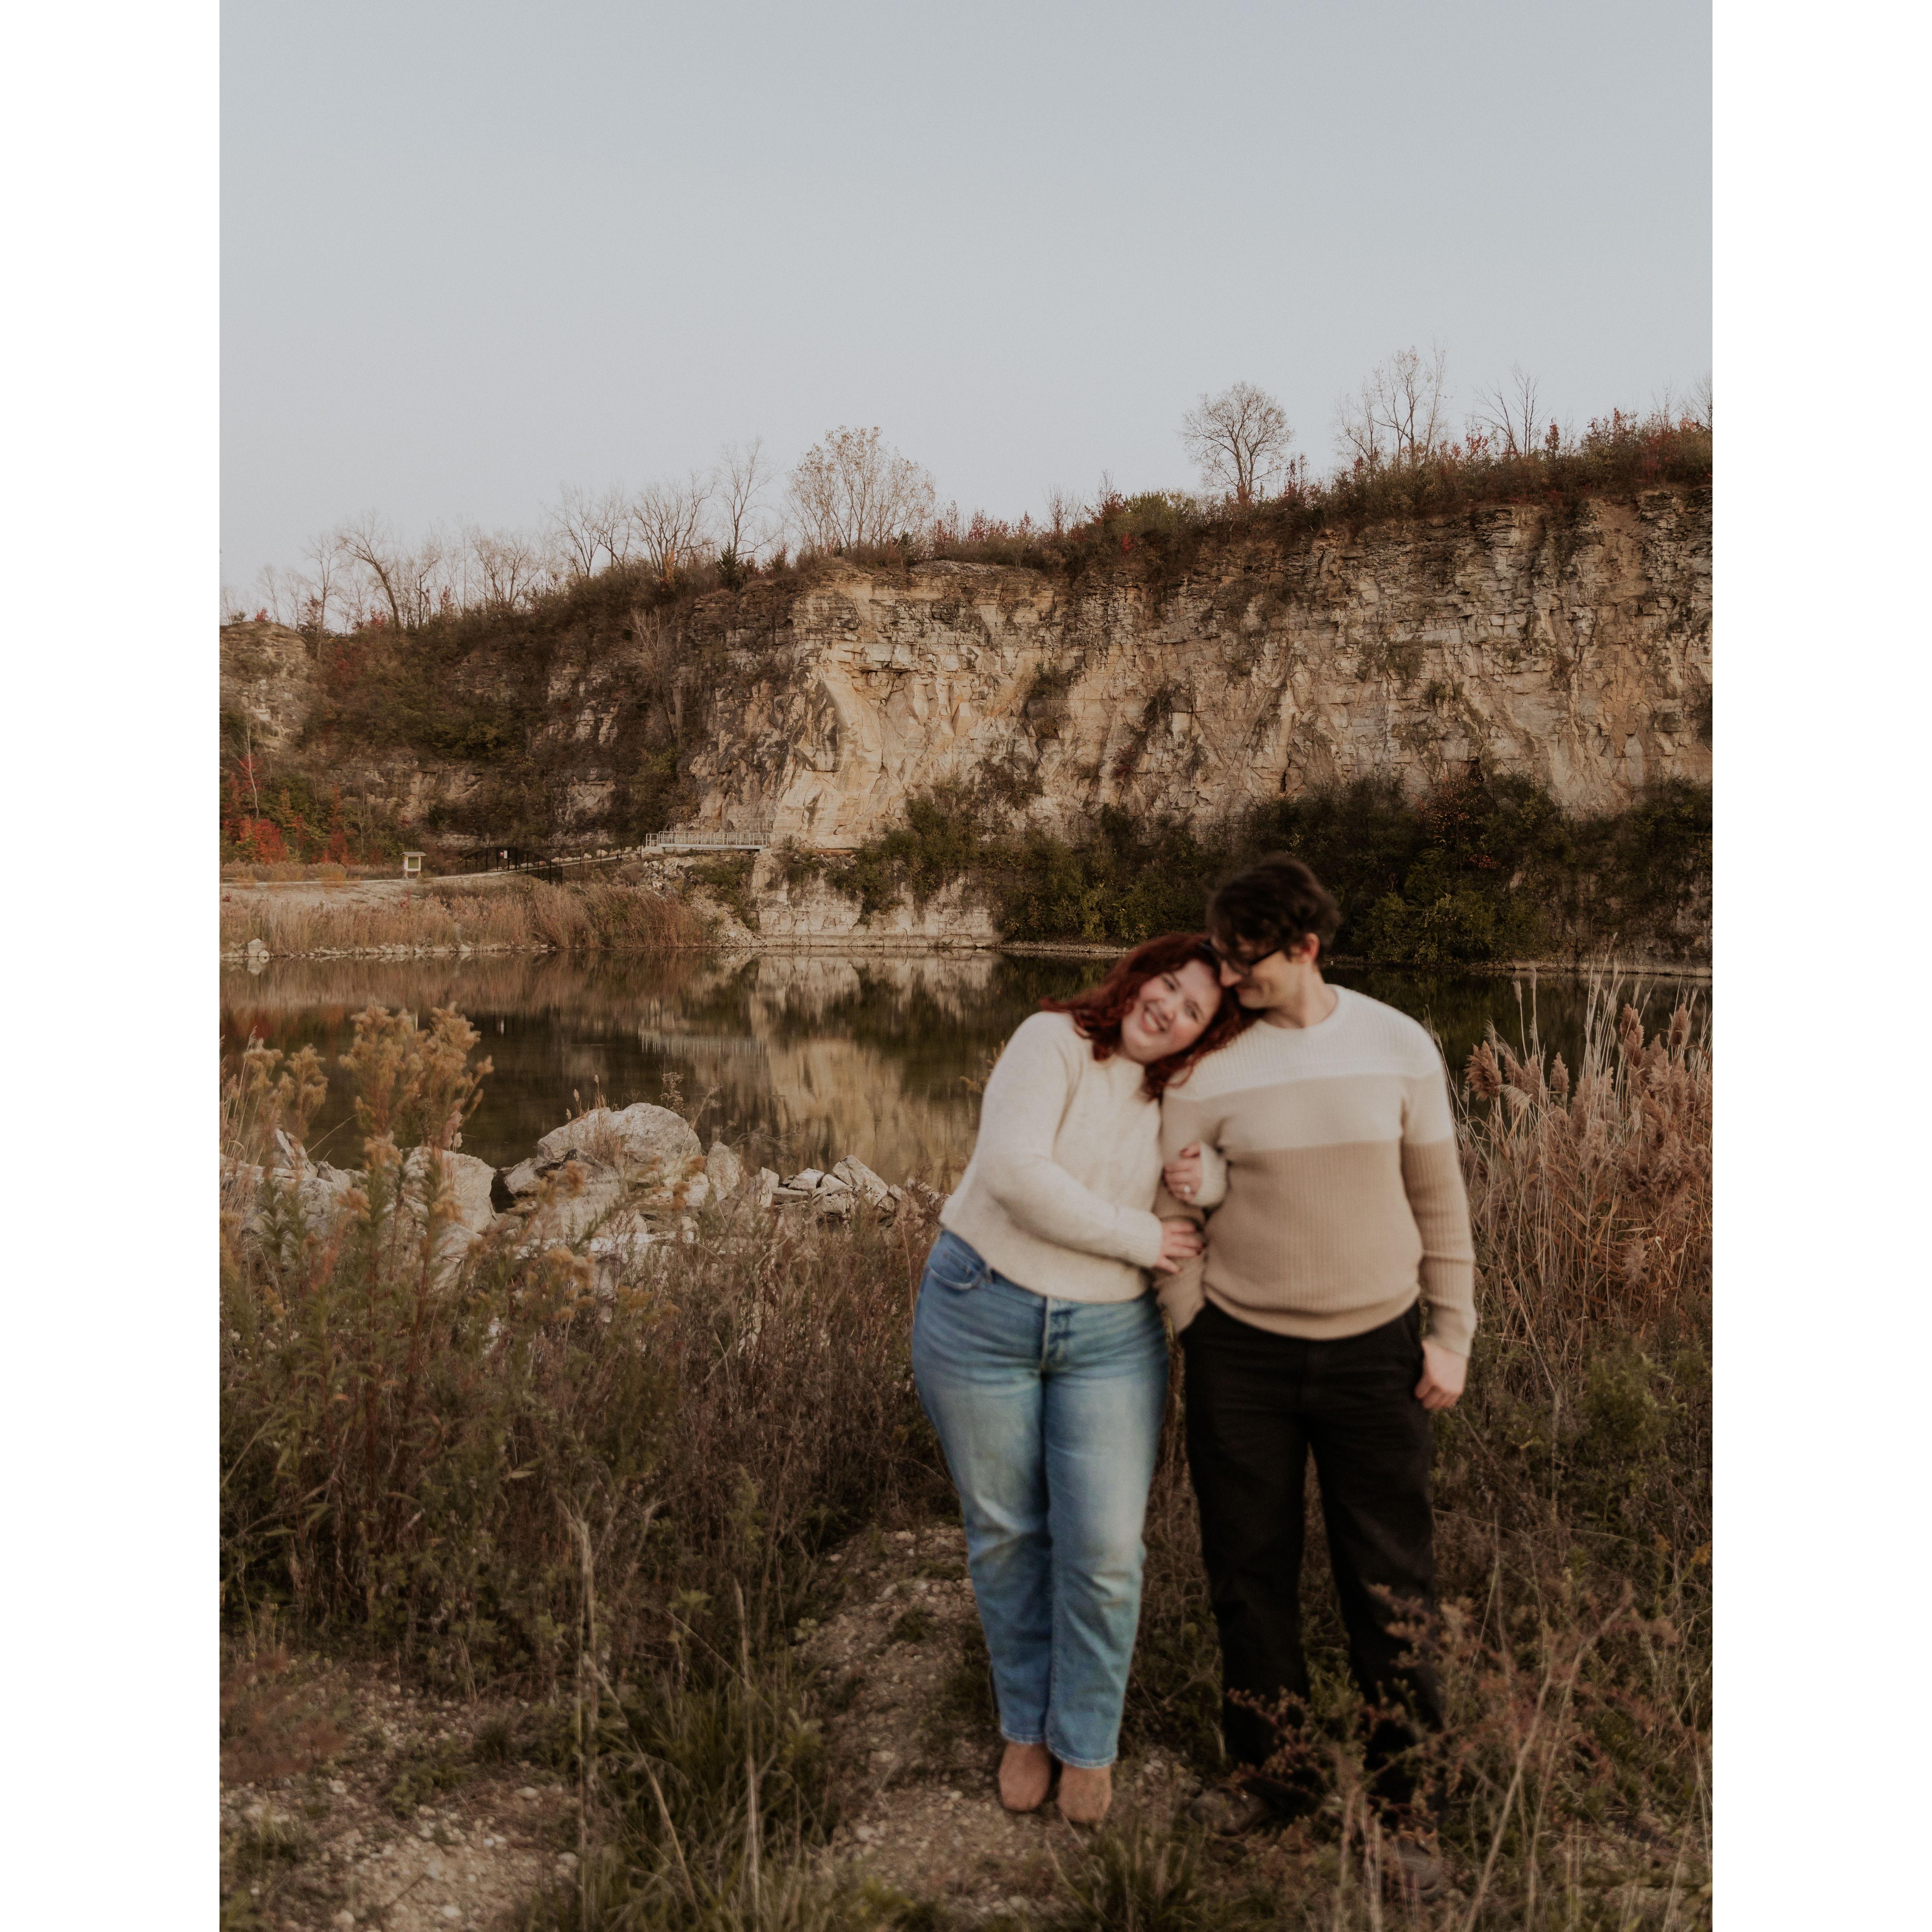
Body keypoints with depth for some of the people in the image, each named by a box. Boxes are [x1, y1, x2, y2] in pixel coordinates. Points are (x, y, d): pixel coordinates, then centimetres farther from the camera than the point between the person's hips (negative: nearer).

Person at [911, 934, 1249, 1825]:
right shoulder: (1054, 1042, -11)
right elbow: (1014, 1171, -24)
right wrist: (1139, 1237, -17)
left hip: (1110, 1336, 3)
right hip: (981, 1316, -3)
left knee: (1104, 1549, -1)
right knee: (1005, 1534, 10)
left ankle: (1087, 1742, 24)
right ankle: (1027, 1726, 33)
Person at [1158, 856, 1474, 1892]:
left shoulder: (1397, 1046, -5)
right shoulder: (1208, 1065, -7)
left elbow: (1438, 1197, 3)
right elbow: (1175, 1211, -1)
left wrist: (1451, 1334, 2)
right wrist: (1194, 1339, -2)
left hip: (1375, 1349, 0)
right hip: (1243, 1351, 0)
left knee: (1389, 1583, 6)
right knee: (1249, 1565, 11)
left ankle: (1404, 1804, 24)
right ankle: (1271, 1765, 33)